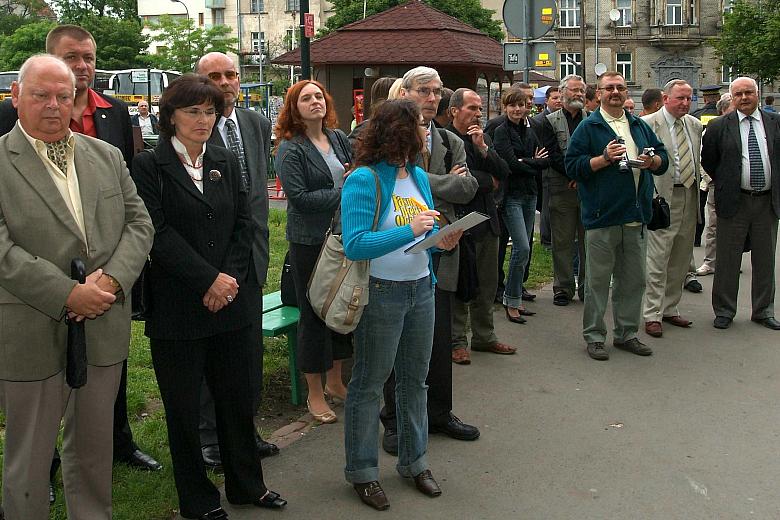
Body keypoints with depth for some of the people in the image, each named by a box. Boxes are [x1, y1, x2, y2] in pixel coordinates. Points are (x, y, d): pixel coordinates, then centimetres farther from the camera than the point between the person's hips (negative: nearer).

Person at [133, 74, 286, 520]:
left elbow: (245, 224, 6)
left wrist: (230, 278, -8)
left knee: (239, 398, 13)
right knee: (184, 407, 8)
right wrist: (210, 279, -17)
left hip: (234, 301, 4)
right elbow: (159, 233, -13)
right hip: (178, 308, -4)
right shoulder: (150, 166, -4)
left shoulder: (228, 162, 10)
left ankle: (246, 484, 31)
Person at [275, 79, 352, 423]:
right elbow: (299, 197, -19)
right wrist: (343, 193, -16)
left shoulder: (339, 138, 8)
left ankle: (335, 381, 31)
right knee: (314, 313, 3)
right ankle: (315, 393, 17)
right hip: (309, 240, -6)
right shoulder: (289, 148, -11)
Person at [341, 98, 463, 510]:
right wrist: (410, 230, -30)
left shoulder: (419, 176, 7)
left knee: (414, 380, 17)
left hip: (421, 289, 7)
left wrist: (442, 241, -8)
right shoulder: (364, 180, -17)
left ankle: (414, 461, 33)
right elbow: (354, 245, -25)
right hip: (381, 294, -7)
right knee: (369, 384, 6)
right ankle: (362, 471, 21)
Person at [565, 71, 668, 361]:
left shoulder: (640, 126, 16)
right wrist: (604, 158, -19)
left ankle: (627, 333, 24)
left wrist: (653, 161, -3)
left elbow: (663, 158, 20)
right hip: (602, 216, -5)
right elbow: (572, 166, -7)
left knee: (633, 280, 12)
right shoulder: (588, 127, -1)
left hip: (636, 217, 6)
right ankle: (594, 336, 11)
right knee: (598, 280, 0)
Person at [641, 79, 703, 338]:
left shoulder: (695, 125, 13)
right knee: (658, 259, -5)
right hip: (663, 197, -7)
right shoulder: (648, 123, -8)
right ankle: (652, 315, 3)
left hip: (690, 195, 7)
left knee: (681, 260, 13)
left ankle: (670, 309, 24)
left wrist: (698, 186, 14)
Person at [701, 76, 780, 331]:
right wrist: (724, 183, 3)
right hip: (733, 202, -2)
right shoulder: (718, 126, -2)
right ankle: (724, 311, 17)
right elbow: (707, 160, 4)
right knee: (728, 260, 4)